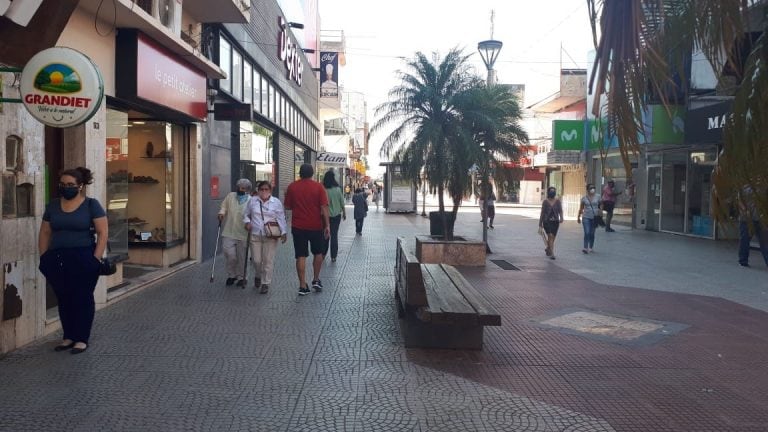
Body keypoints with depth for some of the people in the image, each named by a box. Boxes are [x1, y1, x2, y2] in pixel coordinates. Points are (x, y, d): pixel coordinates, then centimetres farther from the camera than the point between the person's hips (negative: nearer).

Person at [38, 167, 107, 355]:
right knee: (63, 299, 10)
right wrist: (44, 258, 6)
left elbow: (103, 232, -8)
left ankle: (82, 339, 8)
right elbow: (45, 233, 14)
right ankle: (69, 336, 21)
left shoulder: (91, 205, -4)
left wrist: (96, 259, -14)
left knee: (83, 298, 1)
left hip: (83, 259, -5)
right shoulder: (52, 206, 10)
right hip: (57, 260, 5)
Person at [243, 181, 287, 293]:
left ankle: (265, 283, 9)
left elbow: (281, 219, 2)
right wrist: (247, 222, -1)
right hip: (255, 235, 2)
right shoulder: (252, 201, 6)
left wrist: (284, 232, -6)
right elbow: (246, 214, 18)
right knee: (256, 260, 3)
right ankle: (258, 276, 33)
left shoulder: (276, 202, 2)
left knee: (268, 261, -3)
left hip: (270, 236, -1)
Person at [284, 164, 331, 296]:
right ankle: (316, 280, 20)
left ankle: (302, 286, 3)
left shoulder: (292, 187, -1)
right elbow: (324, 208, -10)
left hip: (298, 226, 1)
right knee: (318, 253, 18)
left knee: (301, 256, 3)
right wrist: (327, 225, -7)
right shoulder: (318, 187, -6)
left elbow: (288, 206, 5)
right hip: (315, 226, -1)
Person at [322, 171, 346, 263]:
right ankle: (333, 256, 6)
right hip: (336, 215, 1)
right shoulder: (337, 189, -7)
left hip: (326, 215, 0)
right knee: (334, 235, 6)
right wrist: (344, 213, 14)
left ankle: (323, 253, 23)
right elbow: (342, 202, 0)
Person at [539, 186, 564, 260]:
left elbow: (560, 210, -5)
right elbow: (542, 212, 2)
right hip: (547, 221, -2)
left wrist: (561, 218, -25)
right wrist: (540, 224, 4)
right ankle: (552, 254, -13)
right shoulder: (545, 202, -2)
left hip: (555, 221, 3)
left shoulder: (557, 201, 2)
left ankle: (548, 249, 39)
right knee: (550, 236, -15)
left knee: (552, 237, 12)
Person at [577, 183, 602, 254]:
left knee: (592, 233, 8)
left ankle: (591, 247, 20)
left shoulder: (597, 196, 3)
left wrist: (600, 210, -10)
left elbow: (601, 205, 10)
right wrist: (578, 217, 8)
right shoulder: (584, 198, 2)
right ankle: (585, 248, -12)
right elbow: (581, 208, 7)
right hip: (586, 217, -1)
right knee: (587, 233, -11)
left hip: (595, 217, 1)